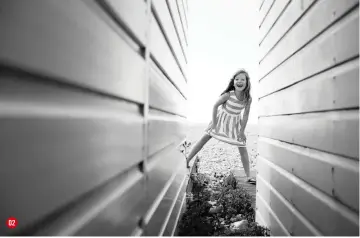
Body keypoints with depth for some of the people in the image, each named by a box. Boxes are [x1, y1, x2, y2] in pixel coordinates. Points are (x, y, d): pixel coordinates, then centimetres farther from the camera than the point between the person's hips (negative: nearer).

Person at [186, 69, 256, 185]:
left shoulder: (248, 99, -18)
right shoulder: (228, 95, -25)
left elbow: (245, 115, -8)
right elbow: (215, 106, -14)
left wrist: (242, 131, -6)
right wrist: (214, 123, -14)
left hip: (235, 123, 2)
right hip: (221, 119, -2)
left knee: (243, 148, -1)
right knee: (204, 138, -4)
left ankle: (248, 176, 9)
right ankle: (186, 161, 6)